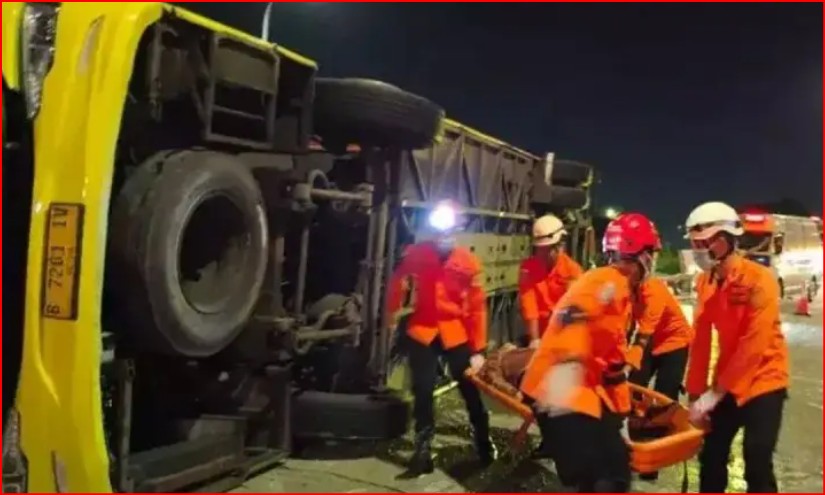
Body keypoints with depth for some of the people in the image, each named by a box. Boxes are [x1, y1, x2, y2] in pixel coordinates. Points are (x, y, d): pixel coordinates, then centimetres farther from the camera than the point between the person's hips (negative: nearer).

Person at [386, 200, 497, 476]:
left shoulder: (468, 262, -10)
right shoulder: (416, 254, -8)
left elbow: (477, 308, -7)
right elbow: (398, 284, 6)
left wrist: (479, 349, -7)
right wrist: (392, 316, 6)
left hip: (456, 333, 0)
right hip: (422, 331, 1)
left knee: (470, 391, 10)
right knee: (422, 393, 5)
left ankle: (484, 443, 31)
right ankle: (423, 448, 20)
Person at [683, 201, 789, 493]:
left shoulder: (759, 280, -19)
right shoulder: (705, 282, 1)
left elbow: (753, 346, -22)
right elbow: (700, 341, 0)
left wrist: (714, 393, -22)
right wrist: (695, 394, -2)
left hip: (763, 382, -6)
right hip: (727, 383, 6)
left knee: (757, 465, -7)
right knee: (711, 457, 9)